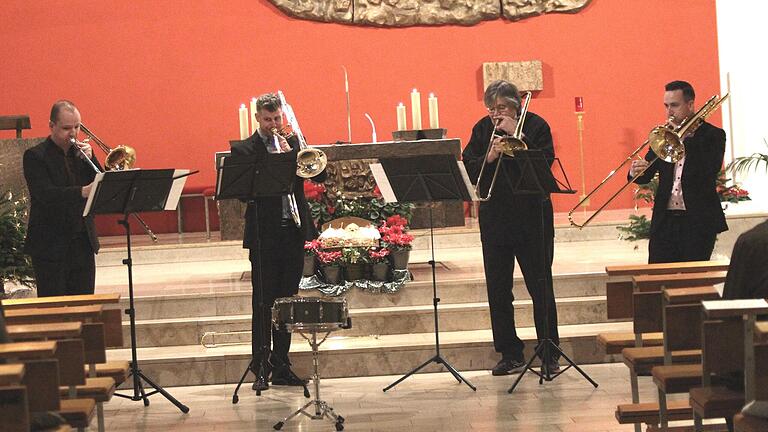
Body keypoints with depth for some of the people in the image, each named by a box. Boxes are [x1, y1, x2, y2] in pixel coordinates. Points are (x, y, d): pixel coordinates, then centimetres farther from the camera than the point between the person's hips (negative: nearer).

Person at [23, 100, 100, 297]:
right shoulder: (35, 156, -7)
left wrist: (90, 158, -9)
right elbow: (45, 194, -22)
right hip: (50, 247, -5)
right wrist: (82, 192, -36)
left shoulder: (80, 152, 11)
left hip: (83, 244, 5)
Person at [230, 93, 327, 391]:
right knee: (263, 304, -2)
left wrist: (293, 155, -12)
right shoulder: (243, 149, 0)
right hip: (264, 235, -4)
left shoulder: (294, 144, 11)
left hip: (294, 232, 4)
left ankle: (281, 367, 16)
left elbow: (320, 175, 2)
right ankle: (261, 369, 2)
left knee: (286, 301, 9)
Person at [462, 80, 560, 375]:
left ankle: (549, 353, 10)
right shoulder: (482, 129, 7)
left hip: (532, 218, -4)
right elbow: (467, 168, 1)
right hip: (494, 220, 4)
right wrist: (488, 157, -17)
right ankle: (510, 354, 14)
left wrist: (516, 135, -21)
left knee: (541, 287, 1)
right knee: (498, 290, 5)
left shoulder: (535, 126, -4)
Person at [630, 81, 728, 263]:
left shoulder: (713, 135, 0)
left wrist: (687, 138, -14)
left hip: (697, 222, -4)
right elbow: (645, 177, 9)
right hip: (664, 220, 4)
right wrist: (635, 173, -15)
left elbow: (709, 171, -18)